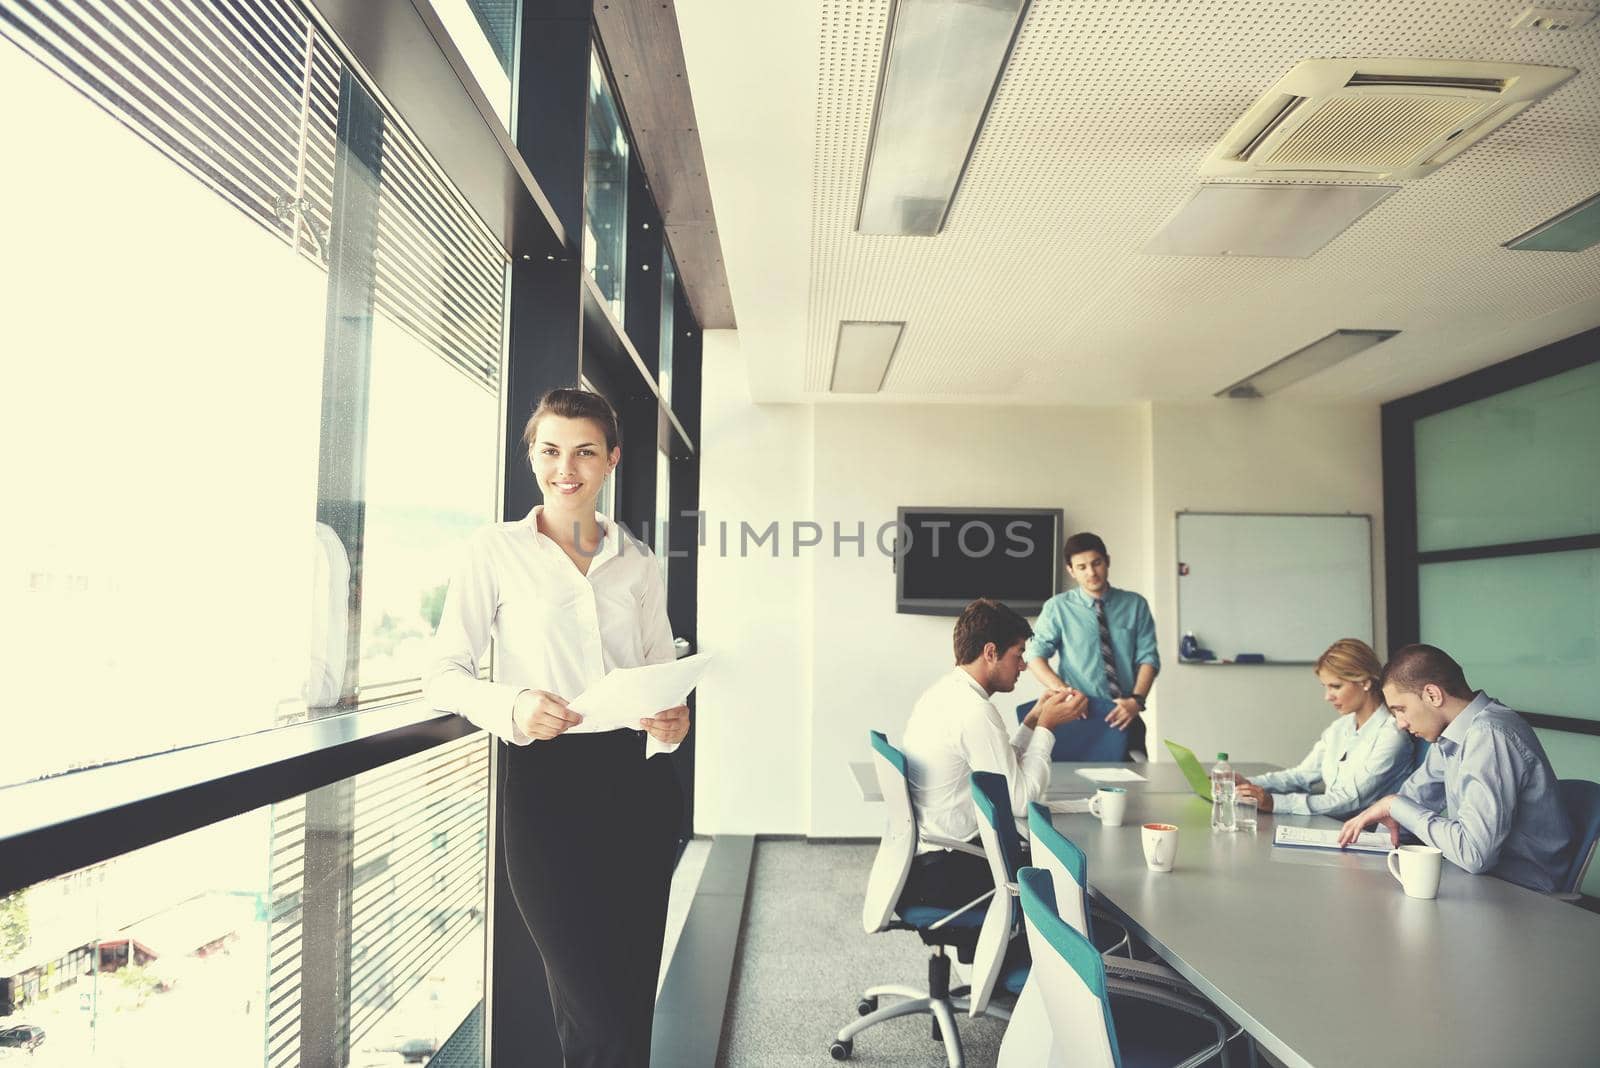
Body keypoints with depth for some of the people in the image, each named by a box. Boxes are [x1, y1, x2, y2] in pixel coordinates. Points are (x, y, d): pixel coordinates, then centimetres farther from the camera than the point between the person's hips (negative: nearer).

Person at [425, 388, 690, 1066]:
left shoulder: (637, 564, 11)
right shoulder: (496, 551, 2)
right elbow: (445, 676, 0)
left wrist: (672, 721, -6)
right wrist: (511, 706, -20)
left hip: (637, 786, 4)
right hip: (546, 786, -3)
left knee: (632, 1002, 12)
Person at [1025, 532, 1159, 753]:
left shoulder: (1135, 605, 6)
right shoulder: (1058, 607, 1)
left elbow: (1148, 657, 1)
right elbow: (1035, 656, -6)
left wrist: (1136, 700, -17)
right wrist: (1063, 691, -22)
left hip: (1125, 718, 2)